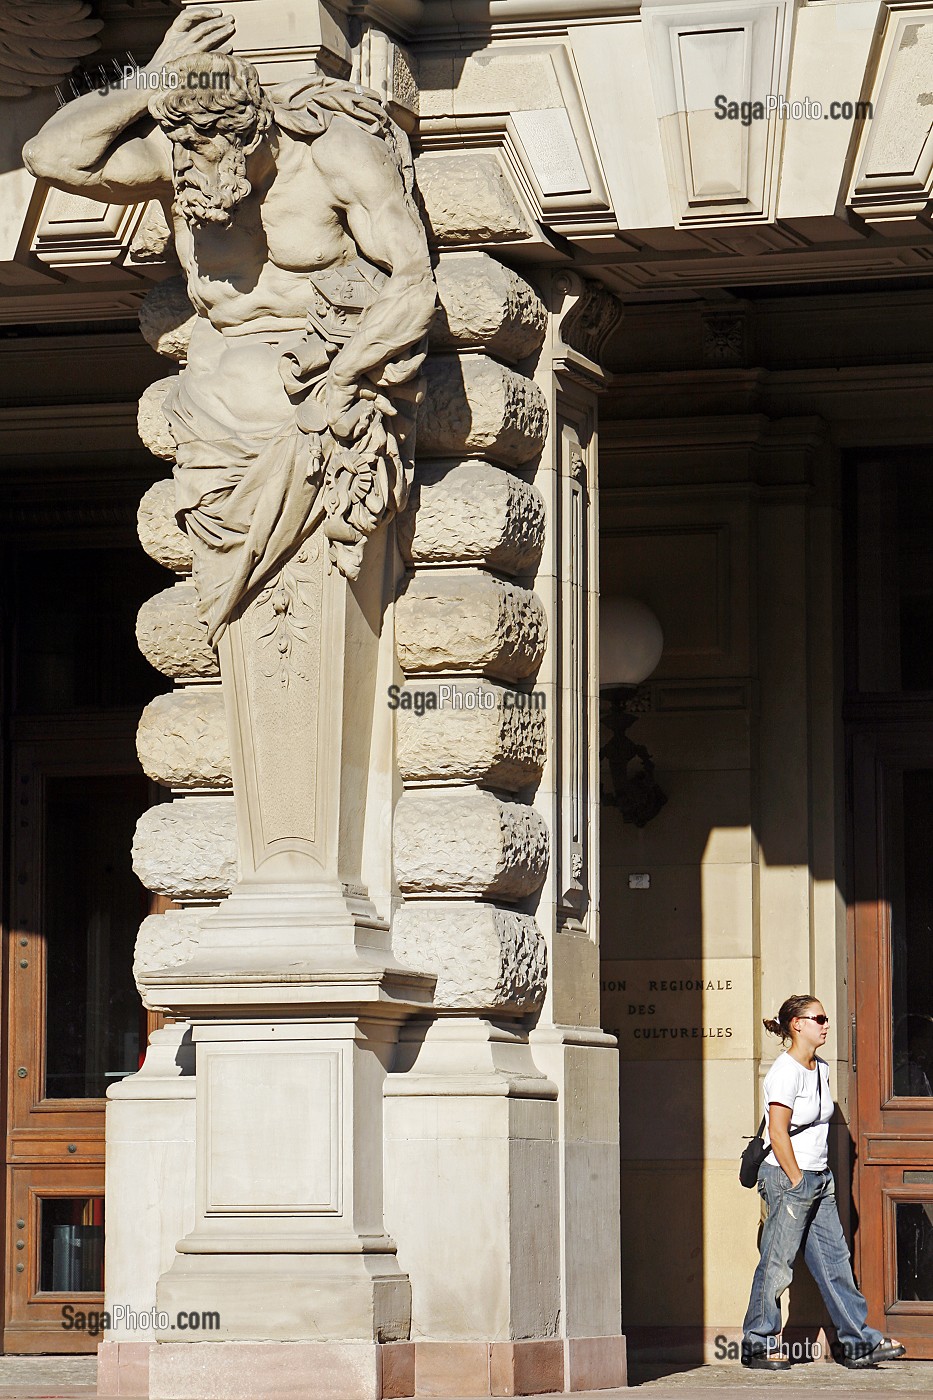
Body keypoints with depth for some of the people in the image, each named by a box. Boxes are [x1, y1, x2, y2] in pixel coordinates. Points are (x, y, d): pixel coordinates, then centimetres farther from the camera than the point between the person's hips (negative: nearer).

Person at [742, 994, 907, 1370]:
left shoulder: (820, 1069, 13)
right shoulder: (786, 1071, -14)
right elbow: (778, 1133, -18)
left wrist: (822, 1178, 16)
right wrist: (797, 1183, -16)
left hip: (818, 1177, 9)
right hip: (786, 1176, -9)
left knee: (834, 1260, 7)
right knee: (776, 1265, -2)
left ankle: (858, 1343, 8)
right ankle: (758, 1346, 7)